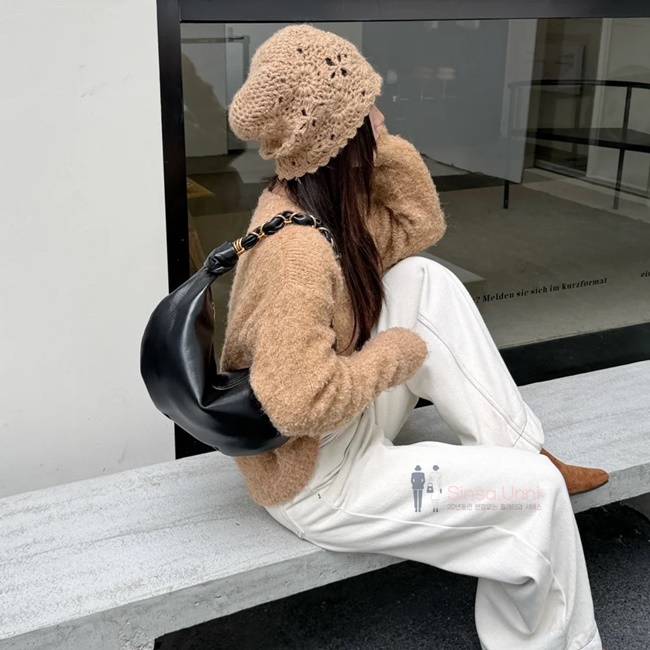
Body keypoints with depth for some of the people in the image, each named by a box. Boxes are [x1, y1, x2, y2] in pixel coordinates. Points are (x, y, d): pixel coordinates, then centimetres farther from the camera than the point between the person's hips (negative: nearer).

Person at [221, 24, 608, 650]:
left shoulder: (312, 198, -2)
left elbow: (419, 229, 9)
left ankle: (522, 449, 6)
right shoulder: (297, 248, -31)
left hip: (345, 428, 9)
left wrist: (387, 145, -7)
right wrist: (398, 352, -19)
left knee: (425, 280, 1)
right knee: (534, 490, -6)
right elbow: (301, 403, -35)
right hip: (314, 480, -9)